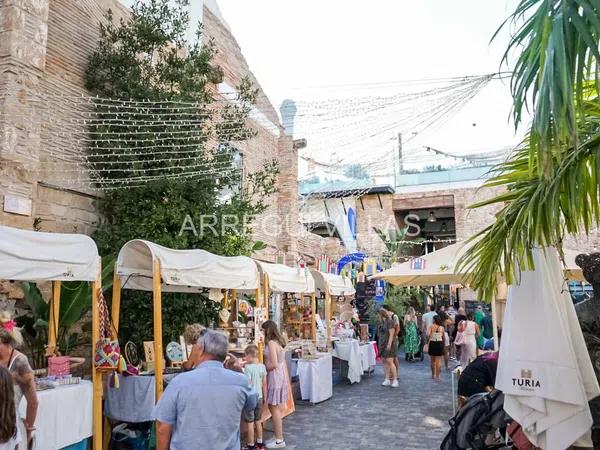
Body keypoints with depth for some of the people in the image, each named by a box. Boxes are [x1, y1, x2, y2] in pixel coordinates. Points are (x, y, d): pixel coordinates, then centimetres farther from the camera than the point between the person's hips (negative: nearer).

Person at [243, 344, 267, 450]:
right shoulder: (262, 366, -1)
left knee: (250, 422, 6)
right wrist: (265, 397, 15)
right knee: (258, 421, 19)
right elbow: (264, 384, 5)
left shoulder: (248, 367, -19)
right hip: (259, 397, 6)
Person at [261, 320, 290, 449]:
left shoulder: (271, 342, -17)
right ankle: (278, 437, 23)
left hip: (275, 376, -9)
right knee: (277, 408, 15)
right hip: (280, 375, 9)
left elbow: (273, 364, -20)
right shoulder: (278, 341, 11)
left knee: (274, 408, 0)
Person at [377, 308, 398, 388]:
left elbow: (391, 334, -16)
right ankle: (387, 379, 12)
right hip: (382, 344, 9)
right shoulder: (382, 322, 14)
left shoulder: (390, 321, -12)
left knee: (389, 361, -11)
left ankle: (395, 380, -5)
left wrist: (389, 344, -21)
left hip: (389, 343, -9)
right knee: (384, 361, 7)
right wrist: (379, 344, 18)